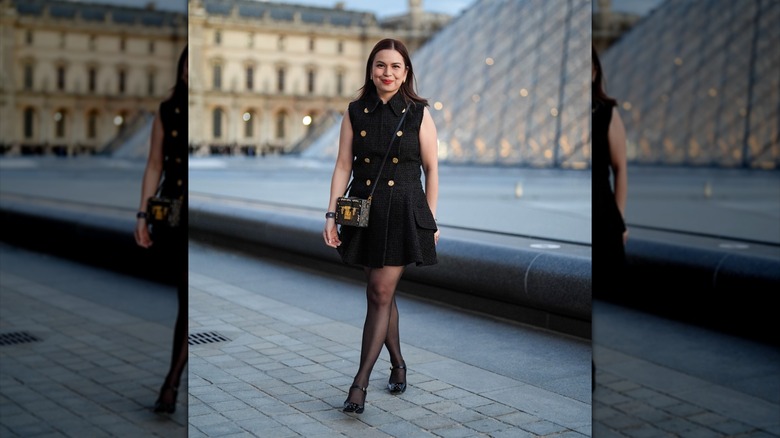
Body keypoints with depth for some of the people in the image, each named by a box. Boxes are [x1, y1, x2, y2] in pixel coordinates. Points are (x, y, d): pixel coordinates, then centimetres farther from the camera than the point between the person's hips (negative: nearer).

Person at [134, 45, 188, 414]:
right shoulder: (167, 111, 7)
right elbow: (154, 166, 10)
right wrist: (143, 214, 5)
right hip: (171, 214, 3)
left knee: (189, 300, -8)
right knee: (184, 299, 9)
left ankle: (171, 385, -3)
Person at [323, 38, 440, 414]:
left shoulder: (418, 113, -2)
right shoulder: (355, 112, 4)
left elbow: (431, 169, 2)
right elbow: (343, 166, 4)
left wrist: (430, 220, 2)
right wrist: (331, 215, -3)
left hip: (403, 211, -3)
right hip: (363, 210, 3)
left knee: (380, 293, -7)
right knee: (382, 292, 11)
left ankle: (360, 383, -5)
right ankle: (398, 365, 29)